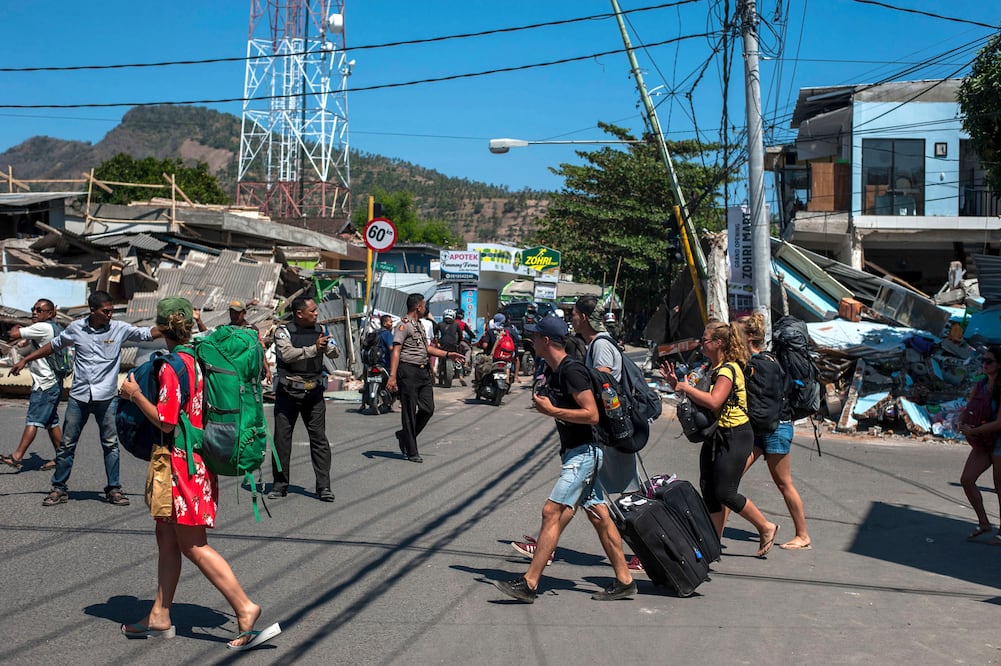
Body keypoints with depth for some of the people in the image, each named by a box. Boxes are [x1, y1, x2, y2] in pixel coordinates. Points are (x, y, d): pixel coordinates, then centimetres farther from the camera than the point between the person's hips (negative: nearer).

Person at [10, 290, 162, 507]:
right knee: (67, 443, 5)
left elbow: (148, 334, -2)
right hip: (79, 397, 1)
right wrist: (25, 360, 15)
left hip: (107, 397, -1)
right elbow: (54, 345, 15)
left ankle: (113, 489, 15)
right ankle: (59, 488, 16)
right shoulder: (76, 328, 1)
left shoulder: (120, 329, -2)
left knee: (111, 444, 5)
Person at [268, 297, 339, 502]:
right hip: (287, 392, -2)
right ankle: (280, 485, 14)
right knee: (281, 438, 4)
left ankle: (324, 486, 1)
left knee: (319, 438, -1)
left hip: (313, 392, 3)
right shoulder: (283, 331, -3)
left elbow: (335, 353, 6)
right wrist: (314, 349, -24)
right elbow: (287, 354, -19)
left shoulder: (320, 330, 10)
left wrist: (327, 347, -16)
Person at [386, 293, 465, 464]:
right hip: (408, 371, -9)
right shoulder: (404, 325, -10)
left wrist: (448, 354, 17)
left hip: (423, 371, 9)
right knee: (409, 412, -2)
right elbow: (396, 351, -16)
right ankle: (411, 452, 4)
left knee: (428, 409, 6)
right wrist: (392, 376, -24)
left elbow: (427, 348, 27)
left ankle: (404, 435, 25)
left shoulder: (420, 326, 20)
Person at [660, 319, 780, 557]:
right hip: (715, 436, 10)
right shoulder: (714, 369, 12)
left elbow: (714, 402, -31)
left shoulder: (728, 369, -17)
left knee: (725, 493, -7)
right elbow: (702, 400, 16)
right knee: (709, 491, 6)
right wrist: (676, 384, 7)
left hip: (734, 437, -10)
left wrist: (686, 388, -20)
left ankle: (766, 528, 12)